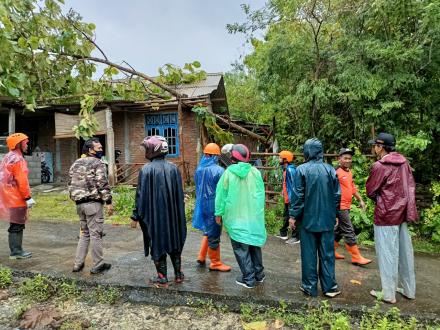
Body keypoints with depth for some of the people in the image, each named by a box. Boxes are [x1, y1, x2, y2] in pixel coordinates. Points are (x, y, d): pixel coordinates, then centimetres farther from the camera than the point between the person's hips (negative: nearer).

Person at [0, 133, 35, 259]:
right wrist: (28, 197, -17)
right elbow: (22, 181, -21)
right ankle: (16, 251, 6)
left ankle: (17, 250, 24)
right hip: (17, 199, -10)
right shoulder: (18, 159, -16)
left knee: (17, 225, 16)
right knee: (17, 226, -1)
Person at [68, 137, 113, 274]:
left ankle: (78, 264, 21)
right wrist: (108, 202, -12)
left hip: (79, 203, 8)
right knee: (96, 234, 1)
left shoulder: (75, 164, 14)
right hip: (93, 203, -7)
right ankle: (97, 265, 9)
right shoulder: (97, 163, -9)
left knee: (84, 233, 18)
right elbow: (103, 185, -16)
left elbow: (70, 184, 16)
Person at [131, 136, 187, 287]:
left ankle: (162, 278, 19)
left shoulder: (146, 170, -15)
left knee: (157, 244, 10)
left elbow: (141, 195, -12)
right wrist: (179, 213, 14)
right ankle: (178, 274, 28)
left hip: (154, 215, -4)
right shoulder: (173, 168, -3)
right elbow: (180, 194, 3)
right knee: (174, 241, 18)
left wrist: (136, 216, -2)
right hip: (173, 214, 4)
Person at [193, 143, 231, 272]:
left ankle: (201, 256, 29)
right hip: (214, 206, -6)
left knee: (208, 231, 23)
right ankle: (215, 263, 19)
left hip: (201, 205, 7)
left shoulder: (199, 169, 2)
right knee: (214, 235, 6)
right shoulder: (218, 170, -18)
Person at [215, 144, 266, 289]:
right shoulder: (255, 172, -3)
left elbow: (221, 195, -4)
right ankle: (259, 274, 31)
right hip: (254, 217, 4)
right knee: (254, 245, 19)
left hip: (236, 218, -3)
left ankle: (248, 278, 13)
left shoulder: (228, 172, -10)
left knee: (241, 248, 7)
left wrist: (219, 213, 7)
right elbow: (261, 194, 5)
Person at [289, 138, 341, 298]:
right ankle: (329, 287, 19)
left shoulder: (301, 170, -11)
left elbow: (297, 195, -10)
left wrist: (293, 215, -1)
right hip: (327, 219, 3)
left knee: (309, 254, 8)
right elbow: (337, 195, 5)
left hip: (308, 219, -3)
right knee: (327, 253, 12)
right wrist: (335, 214, 17)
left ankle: (310, 287, 18)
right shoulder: (330, 169, 0)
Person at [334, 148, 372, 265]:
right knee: (349, 231, -3)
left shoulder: (349, 172, 13)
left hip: (347, 206, 9)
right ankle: (356, 257, 5)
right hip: (340, 206, -9)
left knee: (339, 229, 16)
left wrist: (360, 200, 21)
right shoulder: (336, 172, -15)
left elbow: (352, 187, 23)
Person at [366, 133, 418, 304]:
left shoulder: (379, 166, -16)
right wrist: (409, 210, 12)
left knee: (387, 253, 2)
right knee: (404, 251, 16)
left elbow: (370, 190, -8)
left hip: (386, 214, -7)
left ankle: (388, 294, 12)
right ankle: (409, 289, 29)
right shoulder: (404, 162, 4)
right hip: (402, 212, 7)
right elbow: (411, 186, 8)